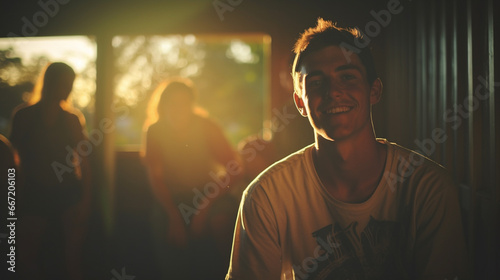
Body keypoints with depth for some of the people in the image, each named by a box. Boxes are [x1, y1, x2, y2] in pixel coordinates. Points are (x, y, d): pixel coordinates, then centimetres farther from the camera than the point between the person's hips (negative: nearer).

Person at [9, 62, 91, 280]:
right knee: (27, 259, 1)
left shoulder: (73, 119, 8)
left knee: (72, 259, 1)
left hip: (69, 194, 1)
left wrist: (85, 199, 1)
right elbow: (15, 156, 4)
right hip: (34, 195, 0)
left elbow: (84, 161, 8)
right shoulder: (24, 116, 4)